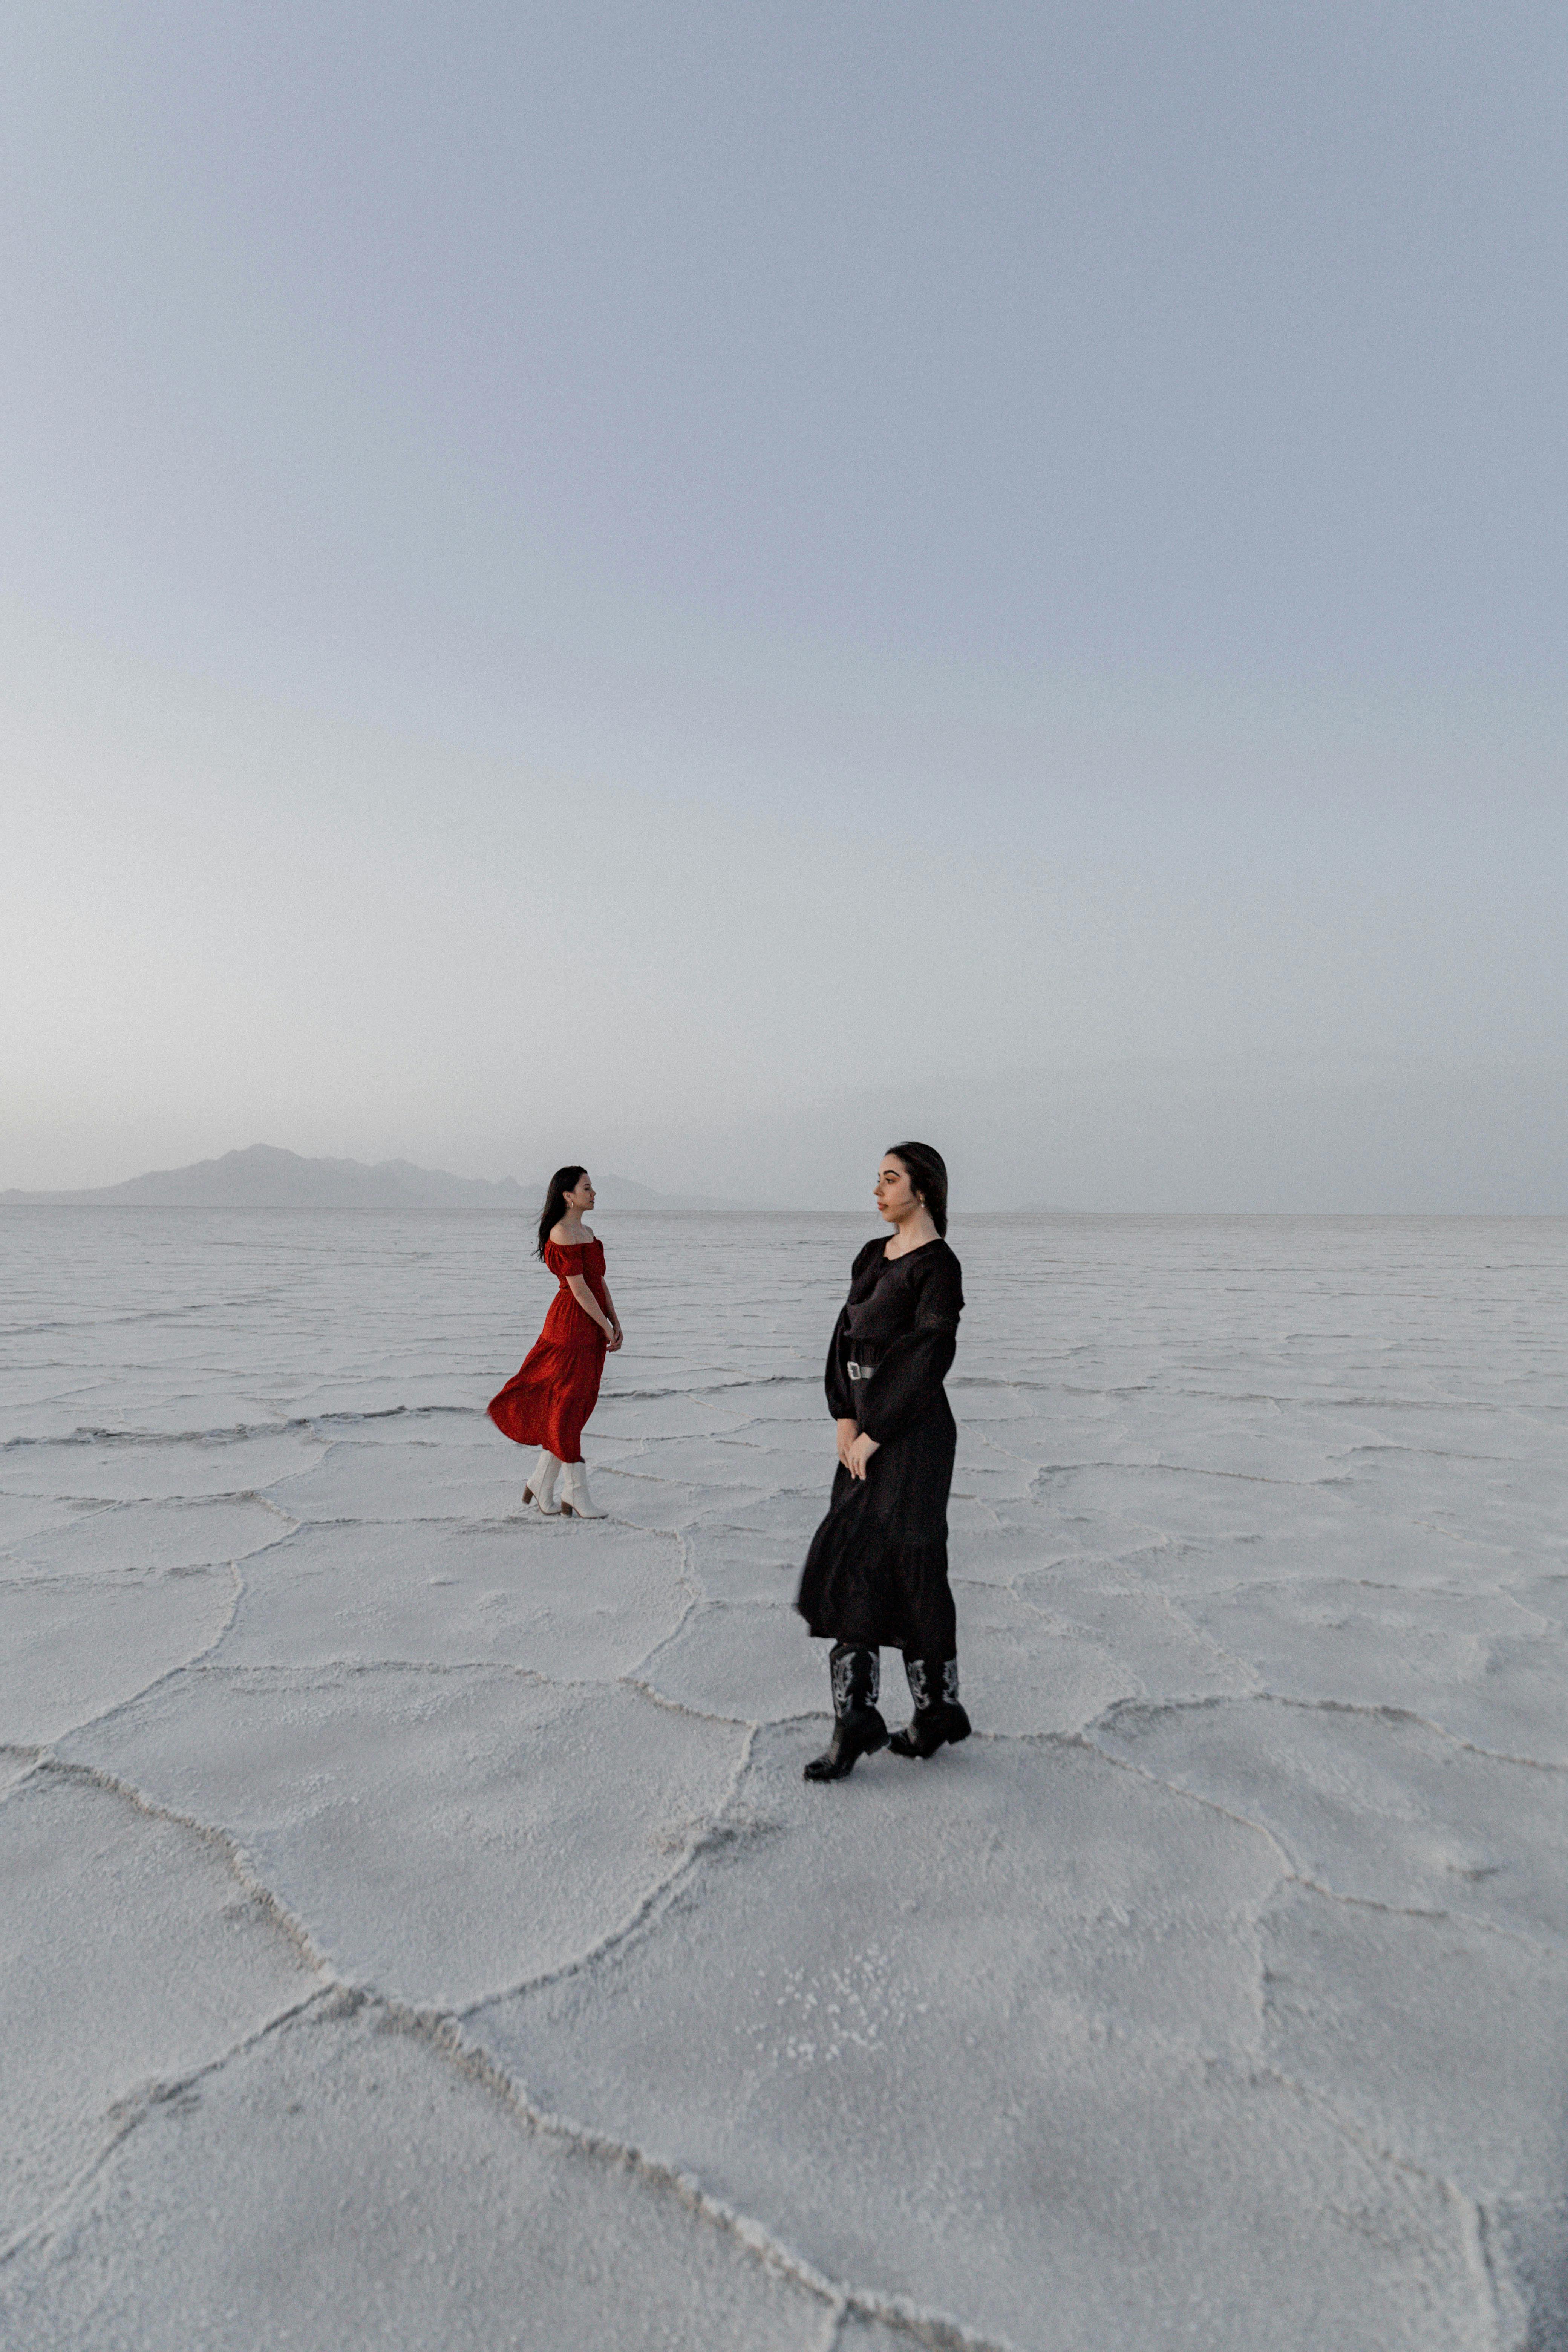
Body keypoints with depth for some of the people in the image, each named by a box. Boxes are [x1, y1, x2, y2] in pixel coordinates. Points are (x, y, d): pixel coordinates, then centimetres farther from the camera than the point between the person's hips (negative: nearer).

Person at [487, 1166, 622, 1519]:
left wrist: (616, 1322, 9)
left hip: (593, 1327, 9)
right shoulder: (561, 1235, -15)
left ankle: (540, 1487, 21)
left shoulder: (586, 1232, 15)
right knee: (567, 1408, 0)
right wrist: (606, 1328, -11)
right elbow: (579, 1289, -17)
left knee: (573, 1407, 12)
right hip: (572, 1326, -9)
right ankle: (576, 1497, 8)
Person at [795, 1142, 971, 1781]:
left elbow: (927, 1360, -17)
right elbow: (846, 1335, 10)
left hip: (912, 1434, -8)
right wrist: (845, 1418, -2)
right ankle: (855, 1721, 17)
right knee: (849, 1565, 8)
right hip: (867, 1428, 8)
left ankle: (938, 1709, 17)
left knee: (909, 1566, -1)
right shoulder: (874, 1255, 12)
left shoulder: (937, 1265, -12)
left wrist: (874, 1435, -15)